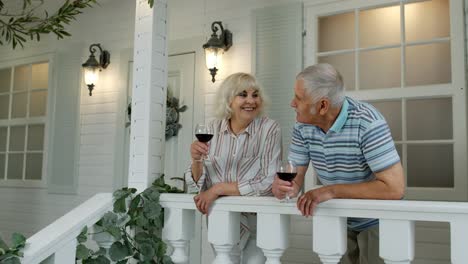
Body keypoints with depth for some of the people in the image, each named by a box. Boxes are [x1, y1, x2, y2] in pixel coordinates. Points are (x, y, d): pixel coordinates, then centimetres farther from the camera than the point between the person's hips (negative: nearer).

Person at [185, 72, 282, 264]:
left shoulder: (269, 129, -12)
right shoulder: (212, 129, -3)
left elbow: (269, 182, -20)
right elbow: (198, 185, -1)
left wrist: (218, 188, -20)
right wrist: (196, 160, -21)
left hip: (257, 221, -3)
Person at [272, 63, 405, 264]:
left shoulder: (367, 123, -31)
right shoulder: (303, 125, -11)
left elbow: (394, 187, -34)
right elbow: (294, 176, -7)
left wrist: (331, 191, -34)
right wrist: (283, 186, -31)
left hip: (376, 222, -5)